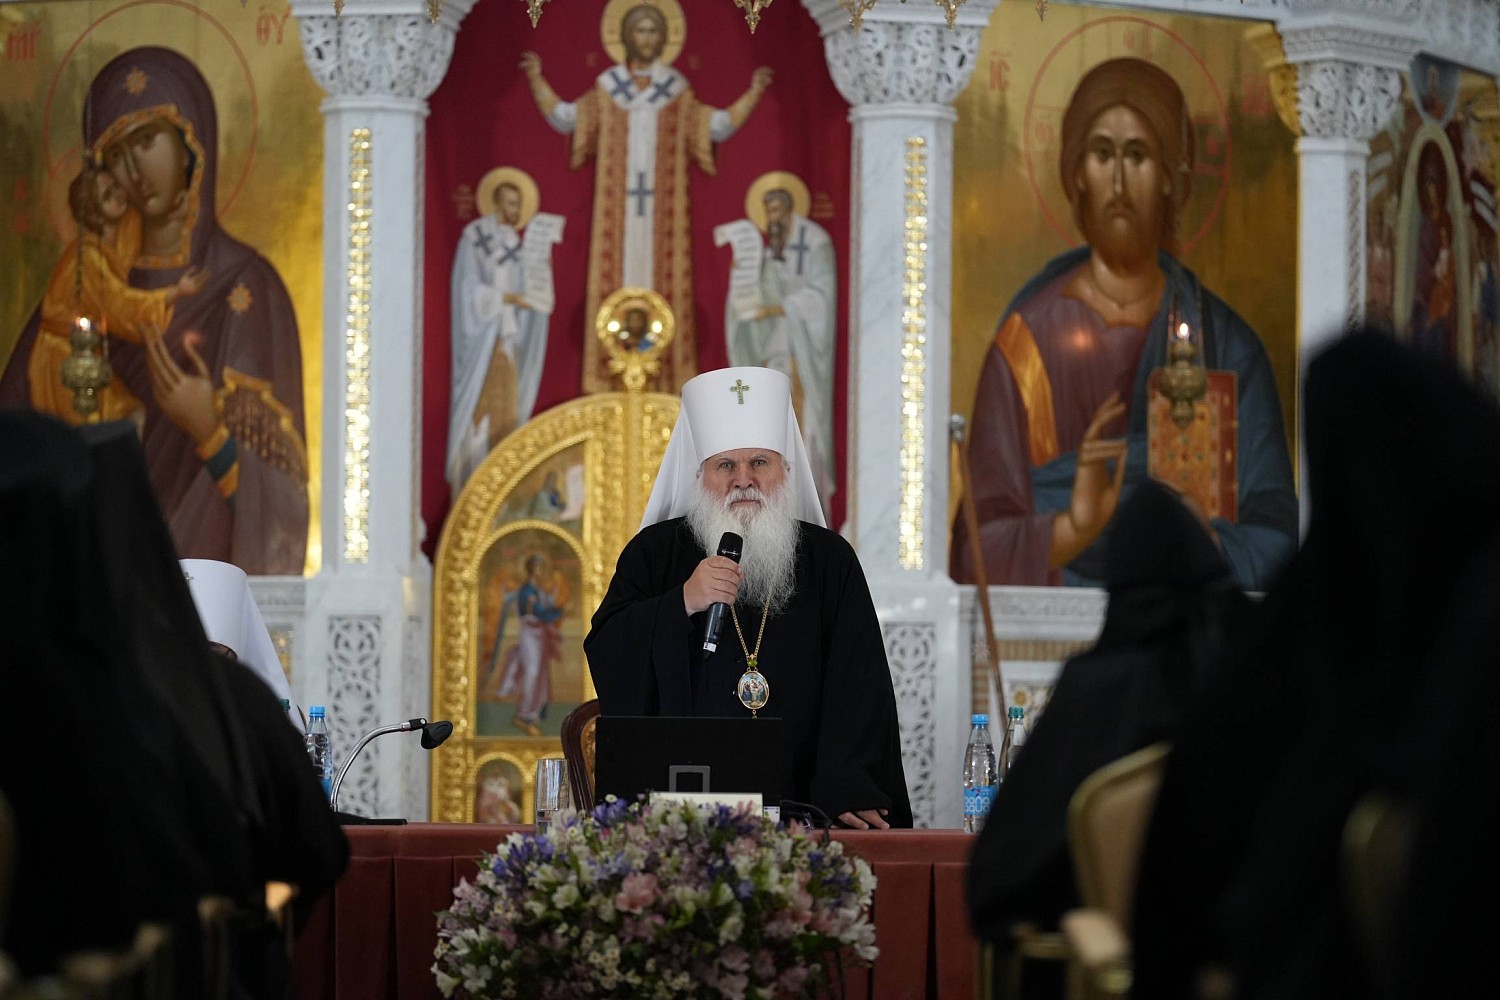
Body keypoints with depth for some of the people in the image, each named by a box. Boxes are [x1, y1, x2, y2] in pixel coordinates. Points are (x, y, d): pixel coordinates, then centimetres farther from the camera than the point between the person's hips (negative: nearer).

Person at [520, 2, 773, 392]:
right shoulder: (607, 87, 6)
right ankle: (614, 371, -3)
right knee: (617, 272, -3)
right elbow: (565, 118, 5)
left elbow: (717, 126, 6)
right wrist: (537, 80, -2)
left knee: (662, 271, -4)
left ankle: (666, 370, -3)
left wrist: (753, 93, -1)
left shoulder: (677, 89, 5)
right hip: (618, 202, 0)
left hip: (662, 202, 0)